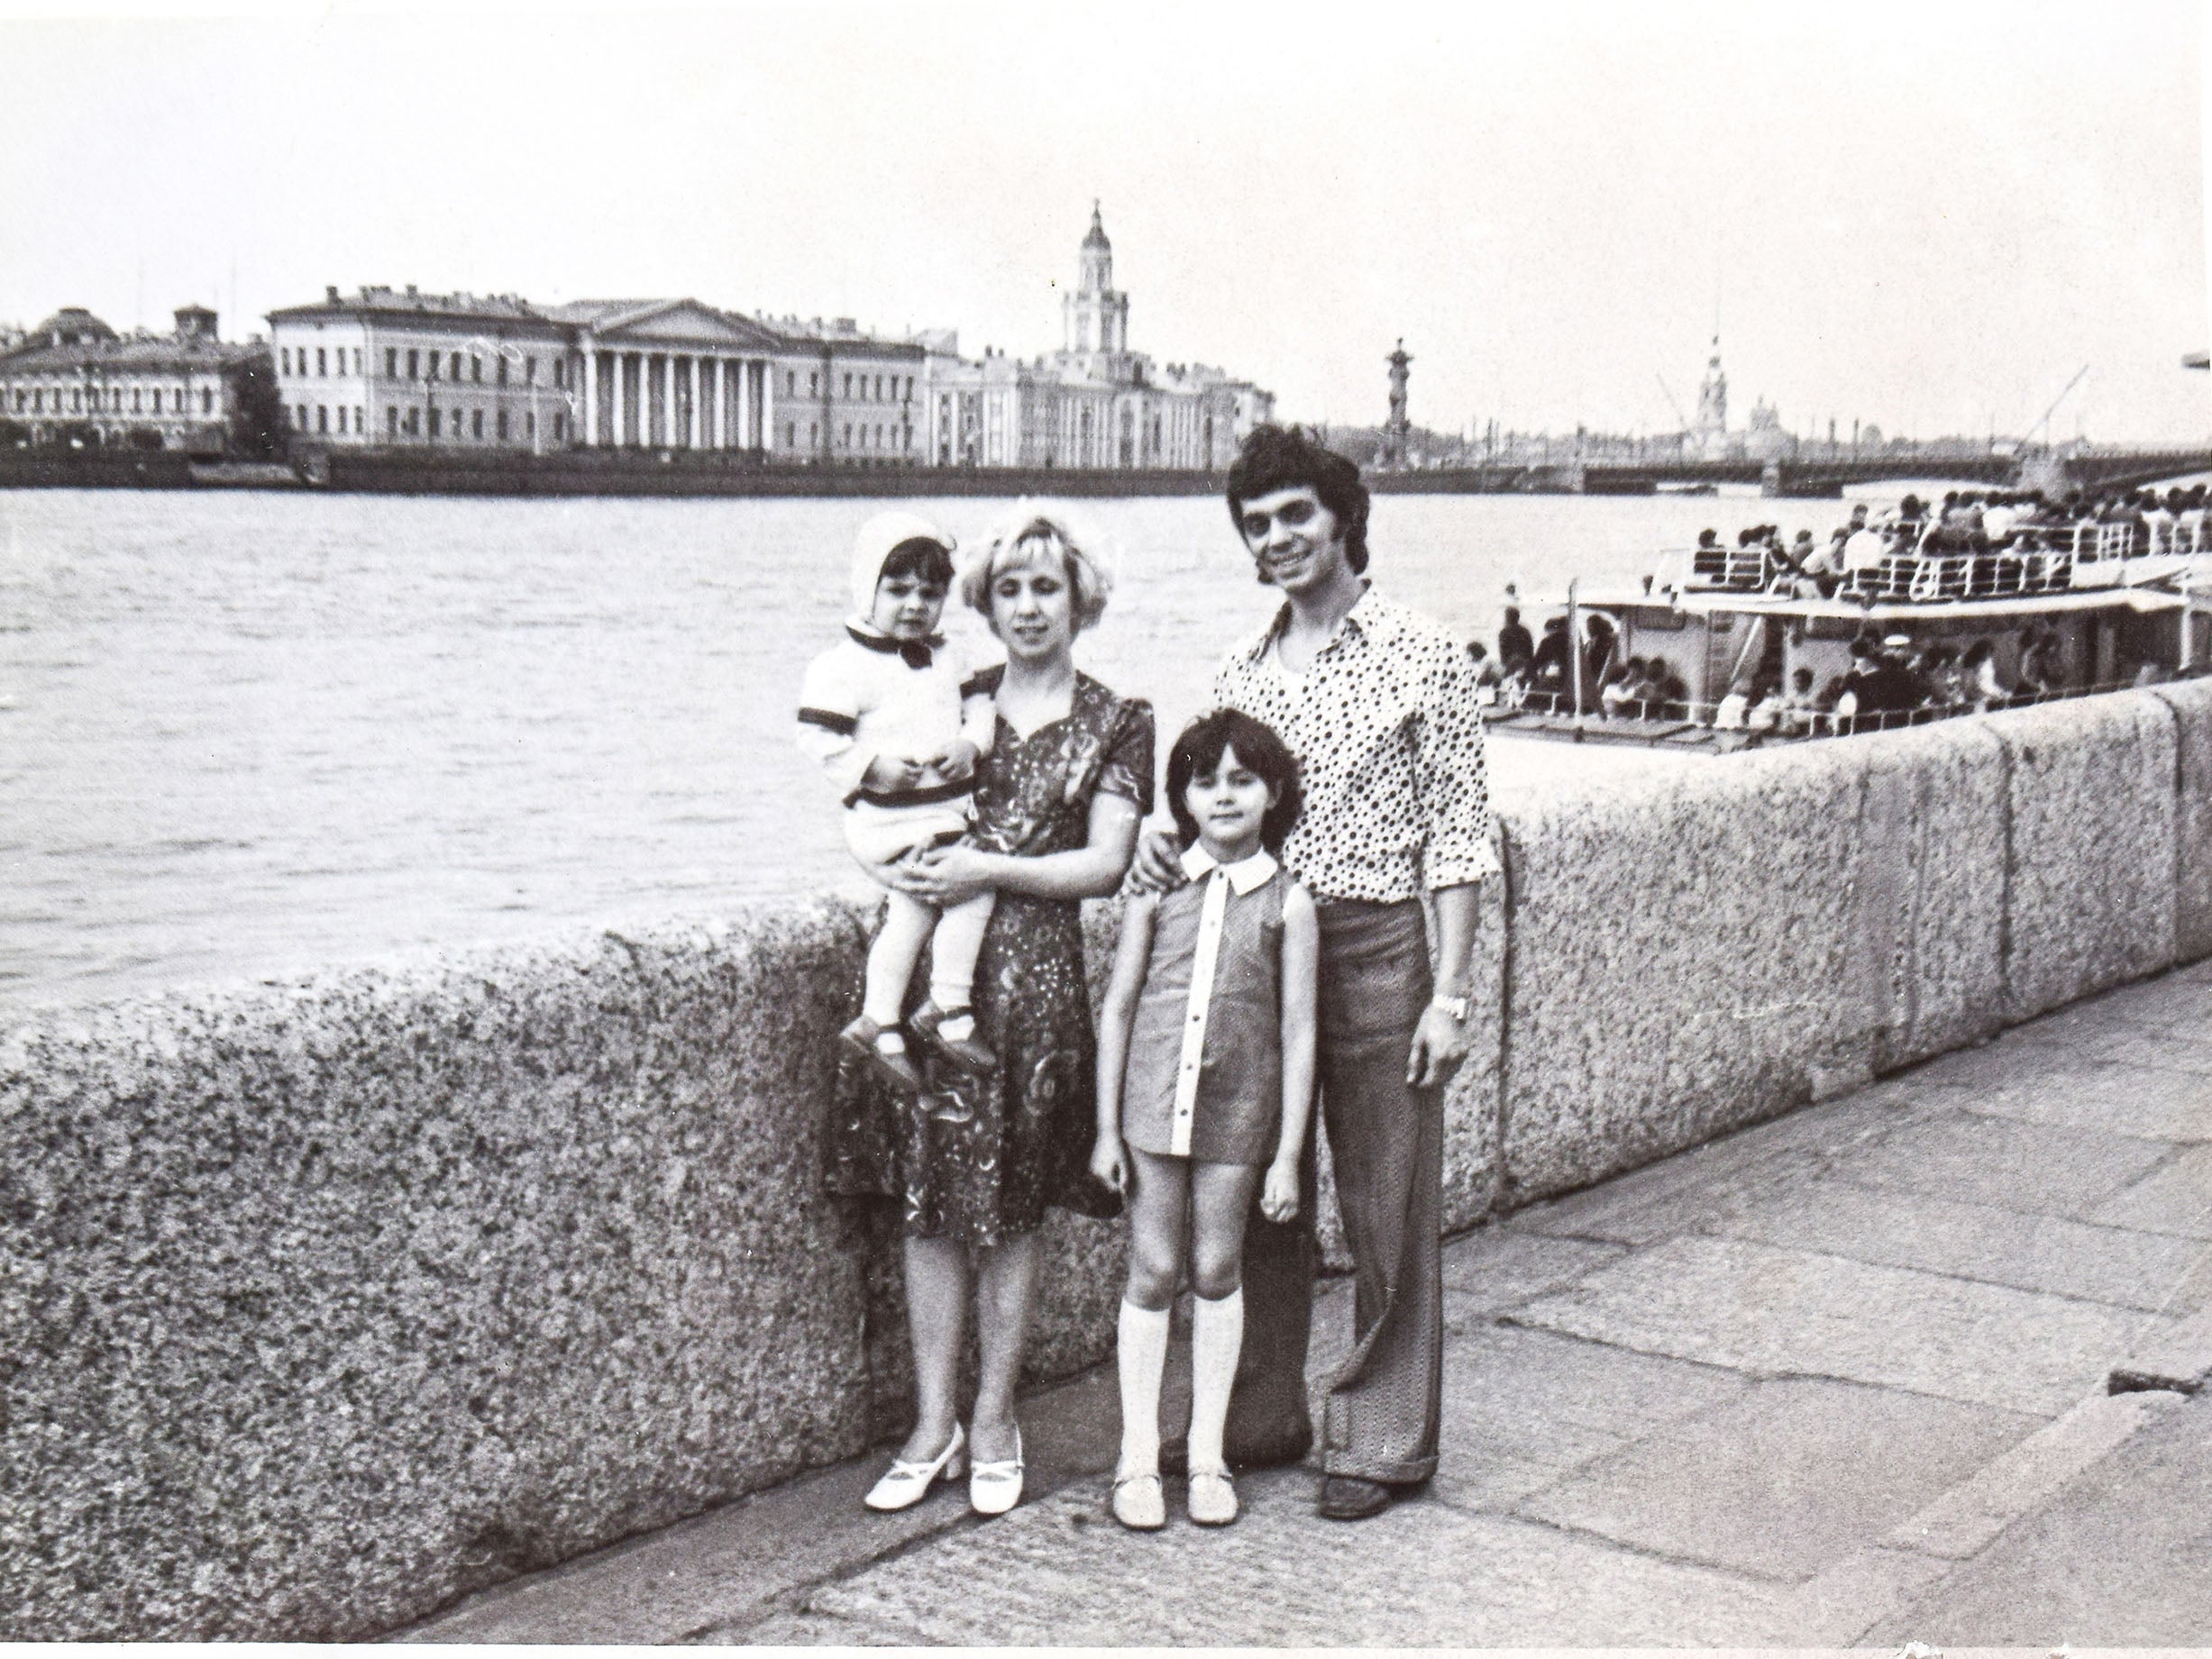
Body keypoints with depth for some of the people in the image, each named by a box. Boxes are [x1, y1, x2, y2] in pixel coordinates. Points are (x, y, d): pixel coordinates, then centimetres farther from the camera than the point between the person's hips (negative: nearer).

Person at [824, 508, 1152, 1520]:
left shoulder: (1115, 723, 4)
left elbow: (1106, 864, -3)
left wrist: (992, 871, -13)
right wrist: (908, 860, -3)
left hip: (1034, 970, -3)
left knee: (1011, 1204, 2)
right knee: (926, 1198, 4)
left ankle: (993, 1423, 15)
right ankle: (934, 1424, 14)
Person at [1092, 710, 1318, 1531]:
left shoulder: (1287, 902, -1)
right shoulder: (1157, 888, 1)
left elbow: (1299, 1031, -1)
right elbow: (1118, 1007, 4)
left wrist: (1288, 1154, -3)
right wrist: (1107, 1126, 1)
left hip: (1239, 1111, 0)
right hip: (1154, 1101, 0)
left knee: (1217, 1274, 8)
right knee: (1153, 1274, 4)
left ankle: (1207, 1456, 21)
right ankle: (1138, 1459, 15)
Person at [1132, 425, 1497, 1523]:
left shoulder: (1419, 658, -4)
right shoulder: (1239, 673, 11)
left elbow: (1460, 833, -6)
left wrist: (1450, 992, -11)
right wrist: (1158, 832, -5)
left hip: (1375, 950, -5)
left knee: (1385, 1212, 3)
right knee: (1258, 1200, 12)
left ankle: (1382, 1440, 16)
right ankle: (1258, 1418, 26)